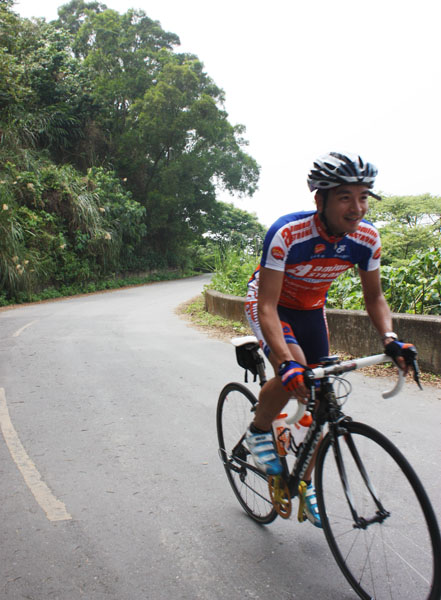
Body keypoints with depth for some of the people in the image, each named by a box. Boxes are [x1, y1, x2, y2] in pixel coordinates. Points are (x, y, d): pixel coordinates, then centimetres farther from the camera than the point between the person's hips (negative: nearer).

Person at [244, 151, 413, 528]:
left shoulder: (367, 238, -20)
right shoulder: (287, 234, -35)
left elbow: (374, 296, -7)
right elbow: (267, 306, -36)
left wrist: (390, 339, -25)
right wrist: (286, 362, -48)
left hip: (311, 309, 5)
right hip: (271, 305, -4)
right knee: (293, 377, -31)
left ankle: (306, 484, 25)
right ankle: (258, 433, 1)